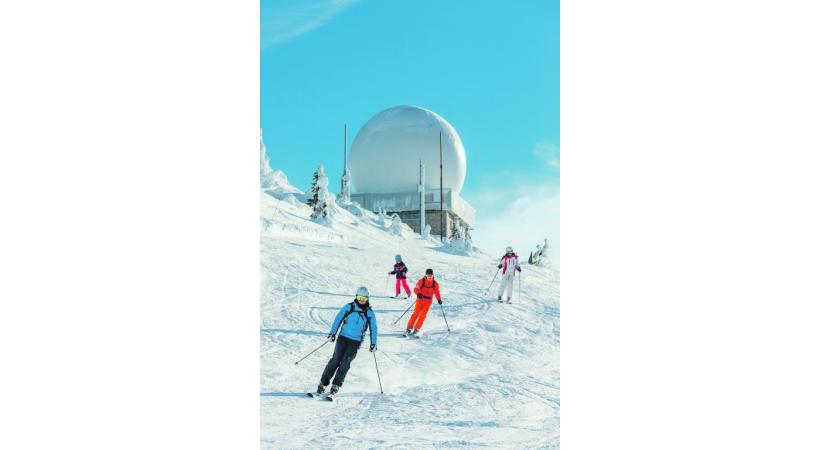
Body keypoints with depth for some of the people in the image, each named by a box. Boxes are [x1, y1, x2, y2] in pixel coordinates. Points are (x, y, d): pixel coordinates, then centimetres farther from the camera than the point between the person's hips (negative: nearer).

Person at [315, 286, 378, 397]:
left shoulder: (370, 313, 3)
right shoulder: (349, 307, 1)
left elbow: (373, 329, 10)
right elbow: (338, 319, 1)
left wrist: (373, 343, 6)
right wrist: (332, 333, -7)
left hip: (356, 342, 0)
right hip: (343, 338, 0)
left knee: (345, 363, -9)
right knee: (336, 360, -5)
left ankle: (336, 386, -5)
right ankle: (323, 383, 1)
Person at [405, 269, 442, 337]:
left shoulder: (435, 283, 0)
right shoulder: (421, 281, -8)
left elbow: (437, 292, 12)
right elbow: (416, 289, -14)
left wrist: (439, 299, 0)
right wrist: (418, 293, -35)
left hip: (428, 301, 2)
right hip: (420, 299, -2)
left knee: (422, 315, -7)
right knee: (416, 313, -7)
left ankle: (417, 329, 1)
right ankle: (409, 328, -1)